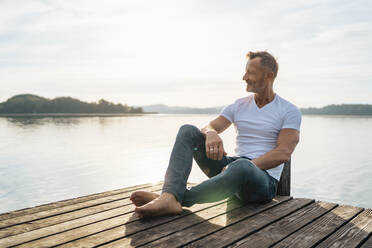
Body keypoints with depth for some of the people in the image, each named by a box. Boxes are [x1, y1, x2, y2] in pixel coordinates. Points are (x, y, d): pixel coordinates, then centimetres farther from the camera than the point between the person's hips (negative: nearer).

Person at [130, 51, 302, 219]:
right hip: (232, 167, 5)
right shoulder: (239, 106, 14)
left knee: (242, 167, -43)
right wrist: (211, 134, -21)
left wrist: (248, 165, -21)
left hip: (265, 178, -4)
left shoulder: (289, 111, 1)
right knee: (188, 131, -12)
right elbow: (209, 128, 5)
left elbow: (284, 153, -11)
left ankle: (181, 199, -30)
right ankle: (170, 197, -34)